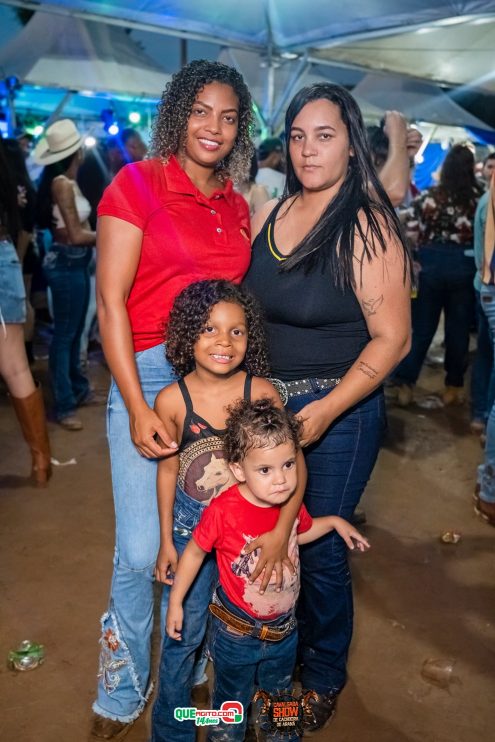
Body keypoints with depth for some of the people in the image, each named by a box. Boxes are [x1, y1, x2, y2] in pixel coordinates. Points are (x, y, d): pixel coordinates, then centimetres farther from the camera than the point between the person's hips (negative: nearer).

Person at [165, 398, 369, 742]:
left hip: (284, 629, 5)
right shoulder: (223, 511, -32)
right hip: (237, 633, -4)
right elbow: (195, 551, -14)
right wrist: (176, 602, -7)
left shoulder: (291, 501, -16)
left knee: (280, 697, 31)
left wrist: (334, 522, 1)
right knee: (233, 703, 23)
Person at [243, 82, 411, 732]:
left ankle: (324, 676, 36)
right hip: (264, 403, 5)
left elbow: (392, 338, -15)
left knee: (319, 551, 7)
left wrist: (326, 409, -22)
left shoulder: (368, 228, -13)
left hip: (337, 414, -5)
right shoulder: (269, 214, 4)